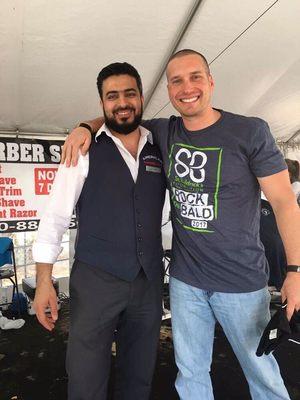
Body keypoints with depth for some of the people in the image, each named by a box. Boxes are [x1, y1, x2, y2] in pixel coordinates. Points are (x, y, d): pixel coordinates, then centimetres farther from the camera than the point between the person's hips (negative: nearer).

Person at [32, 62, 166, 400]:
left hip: (149, 281, 4)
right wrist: (44, 281, -9)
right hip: (95, 279, -3)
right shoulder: (85, 150, -4)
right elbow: (55, 215, -6)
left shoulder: (159, 151, 7)